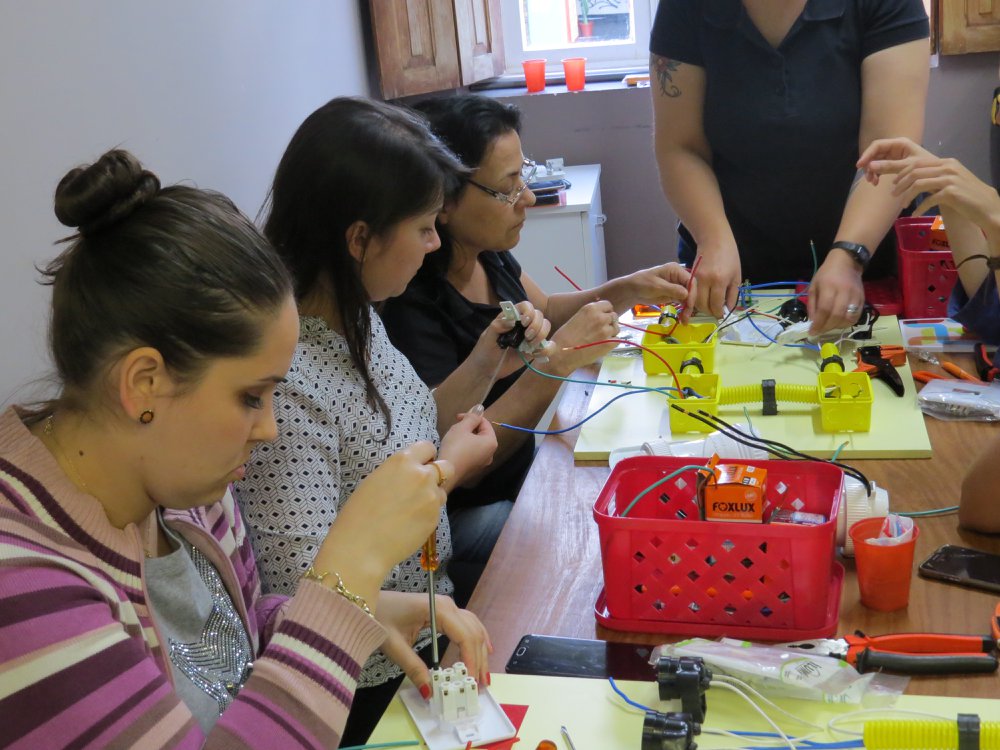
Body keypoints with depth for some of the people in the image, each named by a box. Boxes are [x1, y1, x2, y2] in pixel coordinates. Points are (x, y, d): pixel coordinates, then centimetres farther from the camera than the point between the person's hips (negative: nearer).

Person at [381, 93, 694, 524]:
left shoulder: (487, 253, -2)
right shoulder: (408, 306, -27)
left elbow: (543, 312, 18)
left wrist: (632, 288, 2)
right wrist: (559, 360, -29)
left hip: (525, 466, 8)